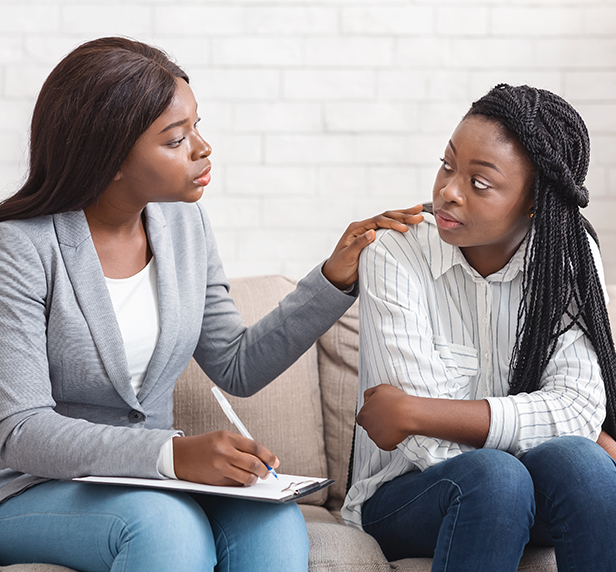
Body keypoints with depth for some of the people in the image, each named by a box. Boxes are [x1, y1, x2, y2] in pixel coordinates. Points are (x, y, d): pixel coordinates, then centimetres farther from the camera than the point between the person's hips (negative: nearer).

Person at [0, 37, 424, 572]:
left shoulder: (184, 223, 3)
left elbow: (238, 367, 9)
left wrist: (336, 278, -2)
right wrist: (175, 454, -34)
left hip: (150, 481, 6)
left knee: (273, 520, -26)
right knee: (167, 524, -36)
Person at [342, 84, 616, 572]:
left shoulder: (570, 258, -4)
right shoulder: (394, 256, -13)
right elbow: (428, 449, -18)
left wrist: (413, 414, -21)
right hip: (403, 496, -3)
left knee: (575, 462, -29)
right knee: (491, 474, -34)